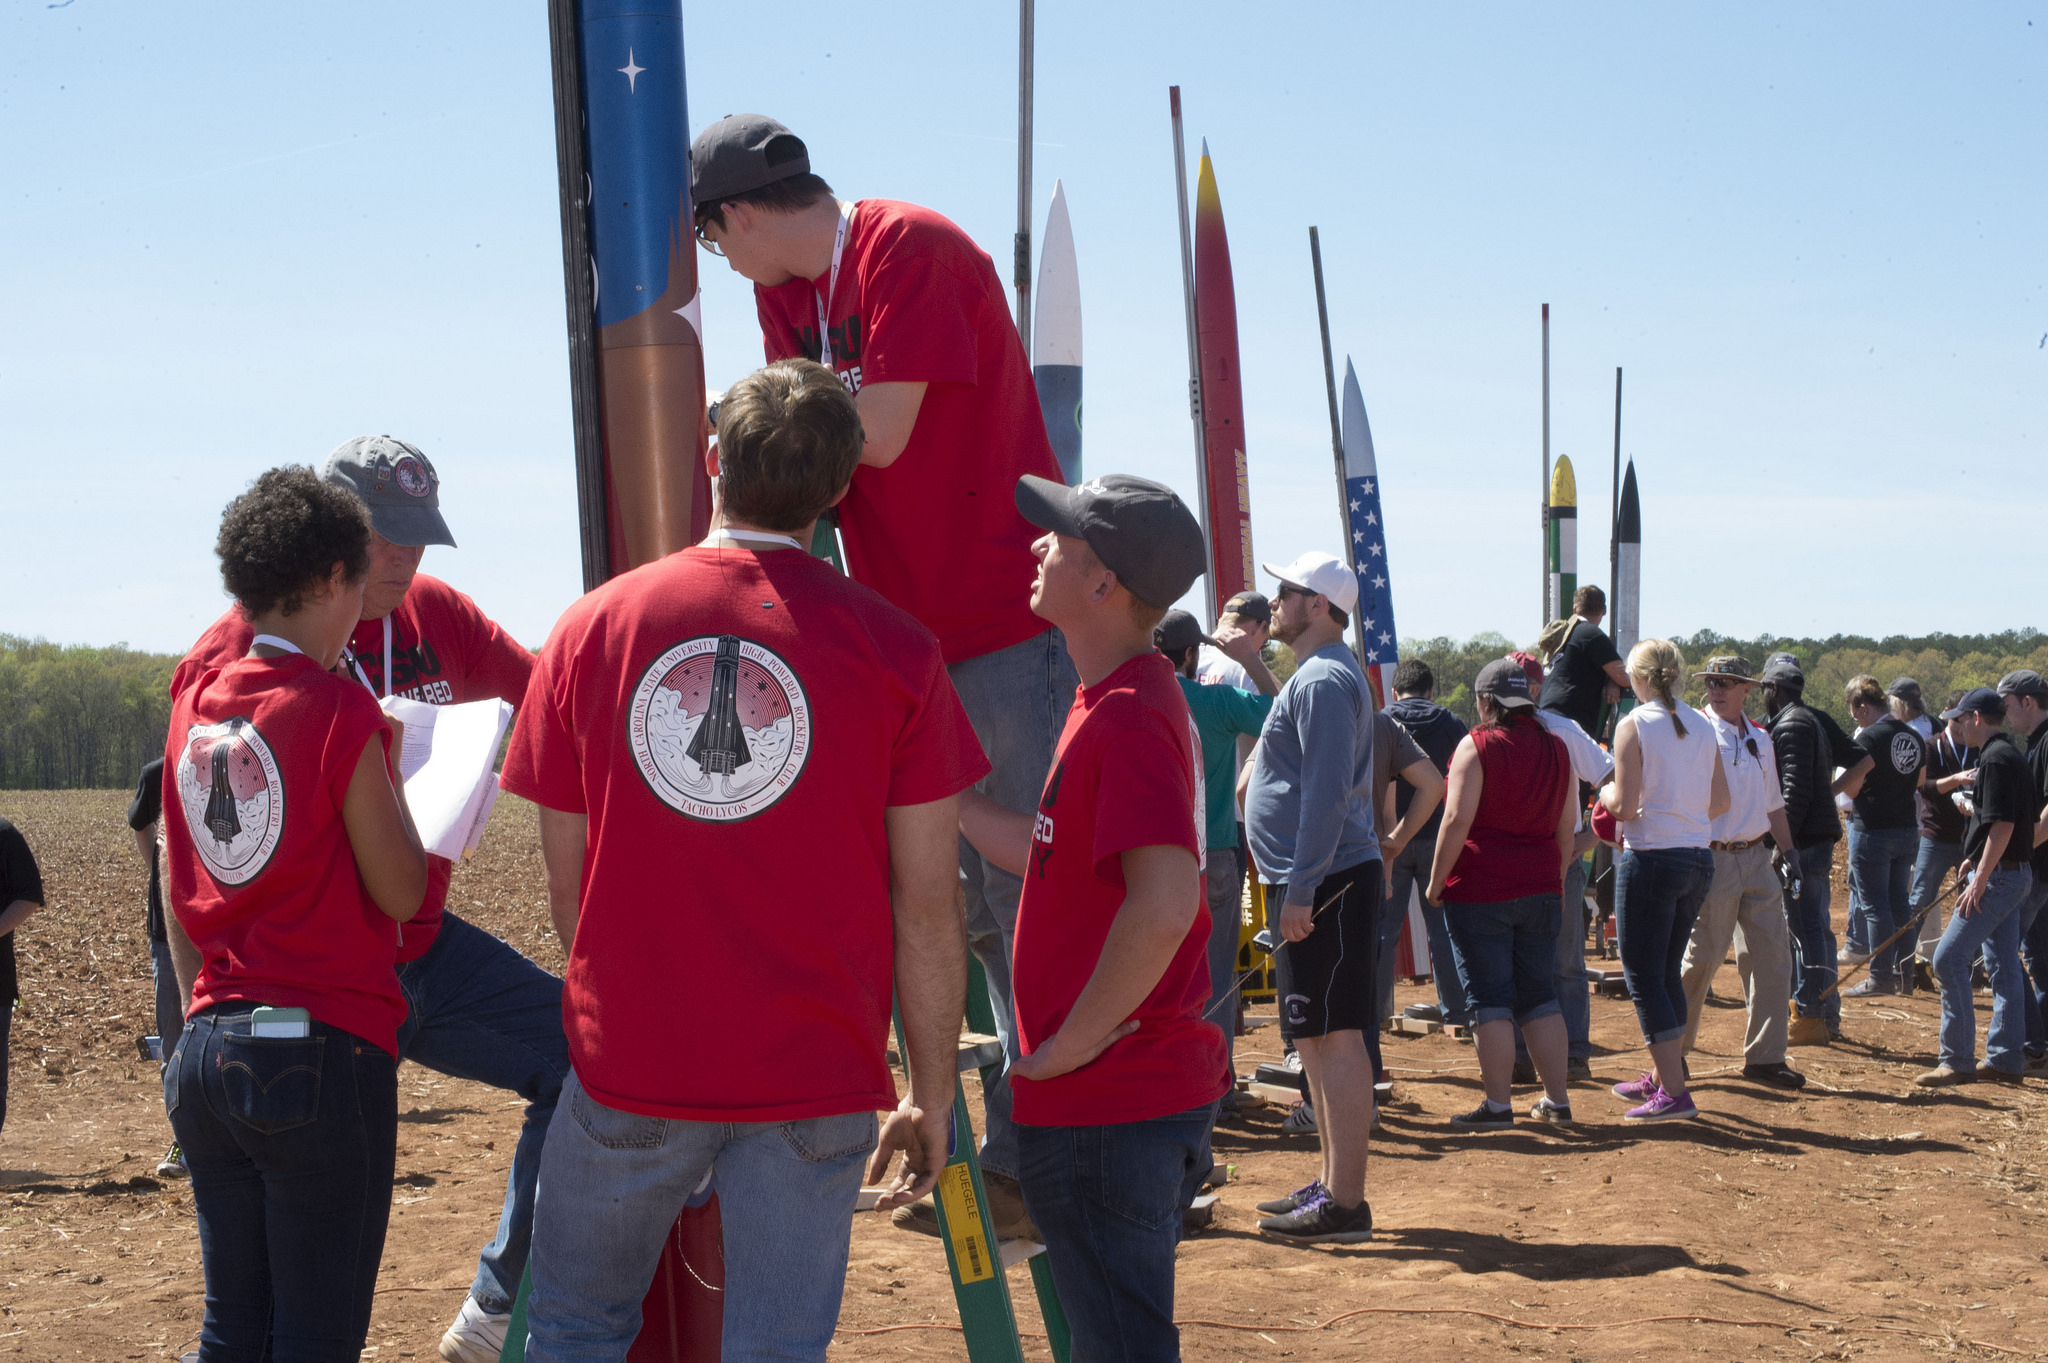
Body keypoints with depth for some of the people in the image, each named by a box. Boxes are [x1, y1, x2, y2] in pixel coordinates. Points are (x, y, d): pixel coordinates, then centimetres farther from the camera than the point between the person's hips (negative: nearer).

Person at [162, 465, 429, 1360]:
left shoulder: (194, 706, 9)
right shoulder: (337, 711, -11)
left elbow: (177, 897, 15)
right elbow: (402, 891, -8)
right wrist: (388, 770, 5)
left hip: (208, 1052, 6)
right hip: (323, 1051, -6)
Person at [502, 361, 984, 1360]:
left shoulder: (592, 627, 0)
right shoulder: (892, 648, -6)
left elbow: (566, 883, 6)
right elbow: (926, 908, -5)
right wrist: (931, 1095, 6)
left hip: (627, 1065, 2)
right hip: (814, 1083, -1)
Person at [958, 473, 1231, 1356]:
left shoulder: (1127, 719, -21)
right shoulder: (1124, 701, 12)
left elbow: (1165, 904, -32)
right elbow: (1051, 854, 21)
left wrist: (1071, 1044, -22)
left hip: (1107, 1108, -10)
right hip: (1151, 1089, 10)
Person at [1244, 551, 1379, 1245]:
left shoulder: (1323, 680, -14)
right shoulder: (1315, 676, 19)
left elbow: (1327, 792, -22)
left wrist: (1301, 889, -23)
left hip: (1326, 882, -11)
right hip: (1311, 881, 11)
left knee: (1334, 1037, -9)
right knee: (1317, 1037, 15)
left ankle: (1345, 1203, -8)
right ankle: (1332, 1182, 23)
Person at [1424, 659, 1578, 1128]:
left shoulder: (1477, 746, -8)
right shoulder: (1555, 748, 9)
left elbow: (1457, 820, -14)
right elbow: (1567, 825, 12)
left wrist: (1436, 882, -7)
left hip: (1481, 890, -5)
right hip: (1541, 890, 5)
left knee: (1489, 998, -1)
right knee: (1538, 994, 12)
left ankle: (1497, 1104, -1)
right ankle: (1557, 1099, 13)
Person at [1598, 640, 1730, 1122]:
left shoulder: (1633, 726, -10)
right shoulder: (1701, 727, 8)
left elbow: (1624, 806, -15)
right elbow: (1720, 802, 10)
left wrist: (1605, 795, 6)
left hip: (1651, 860, -7)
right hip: (1698, 859, 7)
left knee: (1644, 978, -1)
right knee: (1668, 973, 20)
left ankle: (1674, 1094, -6)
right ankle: (1661, 1077, 30)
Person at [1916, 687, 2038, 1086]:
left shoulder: (1996, 759, -16)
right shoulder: (2012, 756, 15)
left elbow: (2002, 825, -23)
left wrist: (1980, 879, -23)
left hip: (1998, 876, -11)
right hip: (2014, 874, 11)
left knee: (1948, 959, -9)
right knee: (2004, 966, 12)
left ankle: (1957, 1060, -9)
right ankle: (2007, 1059, 16)